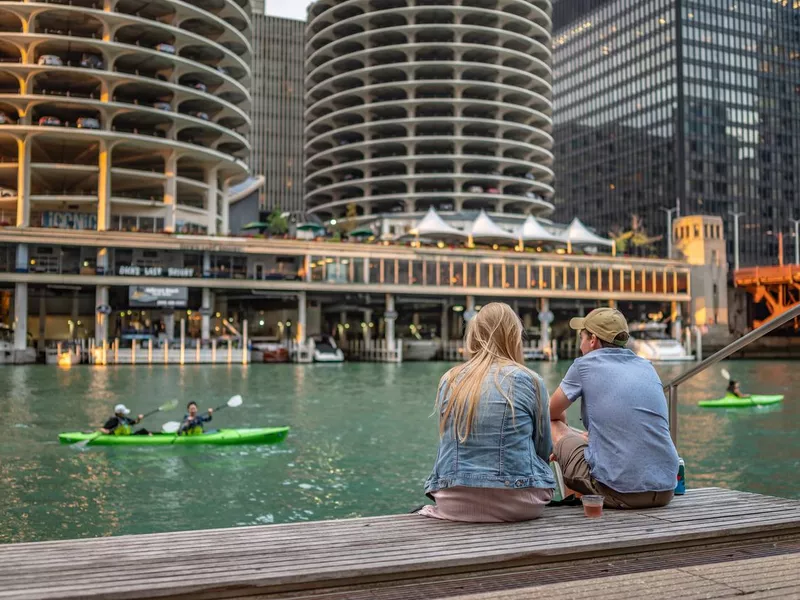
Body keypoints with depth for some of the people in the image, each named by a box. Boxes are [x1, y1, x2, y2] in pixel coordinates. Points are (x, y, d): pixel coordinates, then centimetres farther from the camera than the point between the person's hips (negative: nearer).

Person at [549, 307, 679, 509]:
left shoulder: (585, 365, 0)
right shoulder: (647, 368, 15)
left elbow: (552, 413, 15)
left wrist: (562, 436, 37)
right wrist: (582, 436, 38)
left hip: (619, 492, -6)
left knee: (553, 427, 16)